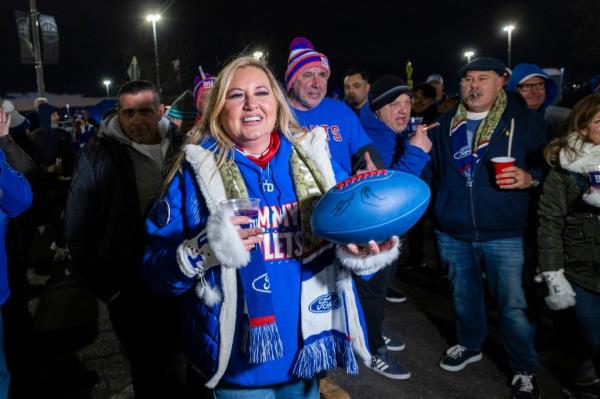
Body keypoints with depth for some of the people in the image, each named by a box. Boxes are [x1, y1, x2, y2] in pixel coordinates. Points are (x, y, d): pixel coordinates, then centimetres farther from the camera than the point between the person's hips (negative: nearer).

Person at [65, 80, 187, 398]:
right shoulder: (98, 156, -8)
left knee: (178, 372, 19)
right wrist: (108, 288, -6)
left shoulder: (180, 148, -1)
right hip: (130, 293, -2)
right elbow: (78, 230, -5)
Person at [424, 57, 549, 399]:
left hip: (504, 233, -3)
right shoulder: (446, 124, 8)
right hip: (452, 232, 4)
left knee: (514, 305, 1)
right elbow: (430, 170, 13)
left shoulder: (526, 121, -2)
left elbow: (550, 165, 1)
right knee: (464, 295, 20)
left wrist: (530, 177, -18)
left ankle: (525, 370, 24)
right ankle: (470, 344, 44)